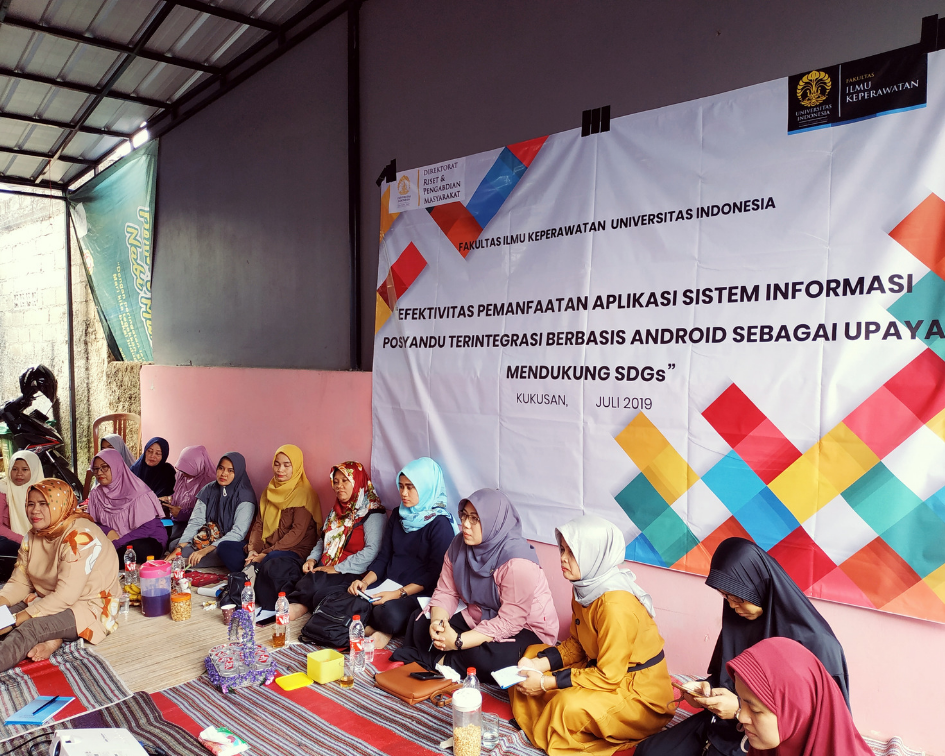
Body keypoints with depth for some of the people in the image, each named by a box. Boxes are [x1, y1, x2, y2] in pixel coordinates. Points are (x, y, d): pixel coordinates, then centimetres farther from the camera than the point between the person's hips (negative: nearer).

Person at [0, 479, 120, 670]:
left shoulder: (80, 536, -24)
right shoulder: (32, 536, 4)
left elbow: (66, 595, -28)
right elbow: (19, 583, 2)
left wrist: (17, 619, -27)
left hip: (88, 607, -9)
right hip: (47, 602, 9)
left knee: (29, 629, -33)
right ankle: (50, 640, -19)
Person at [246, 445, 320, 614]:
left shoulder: (304, 493, -9)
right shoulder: (270, 490, 14)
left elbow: (297, 532, -16)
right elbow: (259, 523, 10)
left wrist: (266, 554, -21)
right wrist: (253, 549, -9)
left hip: (295, 550, -7)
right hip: (267, 549, 8)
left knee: (271, 564, -40)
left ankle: (270, 607, -23)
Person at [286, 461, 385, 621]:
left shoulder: (372, 513, -6)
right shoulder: (338, 510, 20)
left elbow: (371, 551, -18)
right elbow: (323, 540, 28)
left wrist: (337, 569, -18)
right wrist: (312, 559, 6)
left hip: (352, 574, -7)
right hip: (326, 569, 7)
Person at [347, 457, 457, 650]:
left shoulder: (440, 524, -9)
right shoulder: (398, 515, 11)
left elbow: (435, 573, -13)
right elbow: (383, 556, 13)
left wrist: (399, 593, -21)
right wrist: (365, 581, -5)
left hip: (418, 593, -5)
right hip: (388, 586, 6)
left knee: (388, 614, -35)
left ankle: (386, 630, -3)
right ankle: (384, 629, -3)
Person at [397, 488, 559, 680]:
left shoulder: (517, 561, -28)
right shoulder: (459, 545, -5)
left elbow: (510, 622, -28)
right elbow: (445, 592, -2)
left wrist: (459, 641, -31)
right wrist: (437, 621, -24)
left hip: (525, 629, -6)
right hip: (478, 618, 7)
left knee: (485, 659, -34)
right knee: (421, 623, -6)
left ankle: (440, 661, -9)